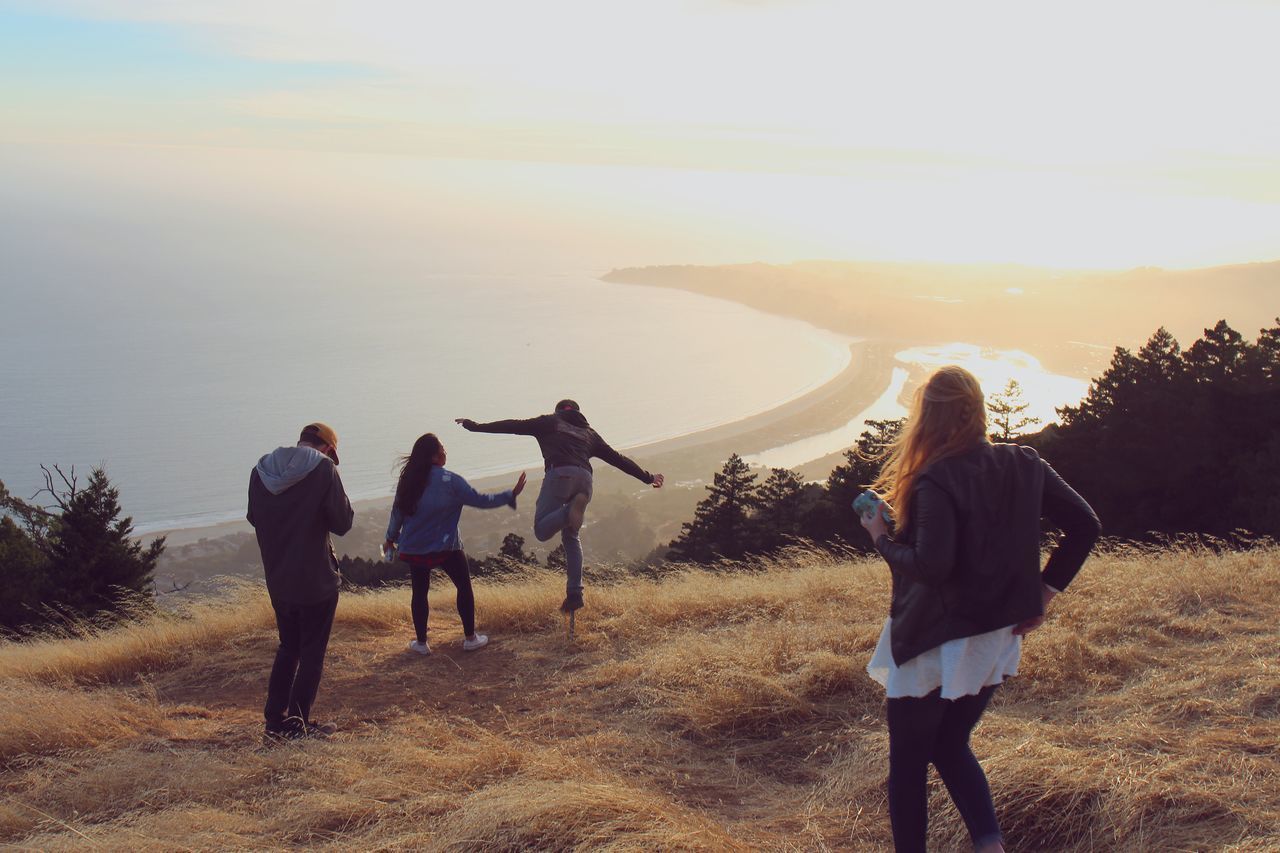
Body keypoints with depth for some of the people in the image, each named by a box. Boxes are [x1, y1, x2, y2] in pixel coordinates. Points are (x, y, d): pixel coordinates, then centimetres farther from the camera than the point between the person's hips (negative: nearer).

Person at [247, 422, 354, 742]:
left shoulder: (261, 469, 2)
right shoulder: (323, 469, -14)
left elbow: (254, 517, 12)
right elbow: (342, 522, -12)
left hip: (278, 580, 5)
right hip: (316, 580, -5)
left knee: (288, 647, 20)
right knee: (312, 652, 7)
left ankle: (275, 719, 20)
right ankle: (298, 724, 9)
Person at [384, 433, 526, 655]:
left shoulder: (408, 480, -2)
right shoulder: (449, 481, -16)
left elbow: (397, 511, 9)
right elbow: (480, 500, -12)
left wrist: (391, 538, 25)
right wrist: (511, 495, -2)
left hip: (414, 549, 4)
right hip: (445, 547, -4)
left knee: (420, 592, 15)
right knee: (464, 587, 13)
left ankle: (421, 643, 19)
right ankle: (470, 638, 17)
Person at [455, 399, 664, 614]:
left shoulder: (549, 422, 24)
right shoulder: (589, 433, 33)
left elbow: (514, 426, 17)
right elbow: (617, 458, 33)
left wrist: (476, 426, 21)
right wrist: (647, 477, 41)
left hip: (560, 474, -4)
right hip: (584, 479, 4)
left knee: (542, 530, -6)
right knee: (571, 538, 16)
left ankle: (570, 511, -36)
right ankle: (574, 593, 5)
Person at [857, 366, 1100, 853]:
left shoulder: (936, 481, -21)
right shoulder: (1024, 466, -1)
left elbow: (932, 566, -28)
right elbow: (1084, 526, 2)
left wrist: (881, 538, -11)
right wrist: (1044, 592, 6)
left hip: (935, 645, -7)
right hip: (998, 639, 7)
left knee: (908, 763, 9)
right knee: (951, 747, 24)